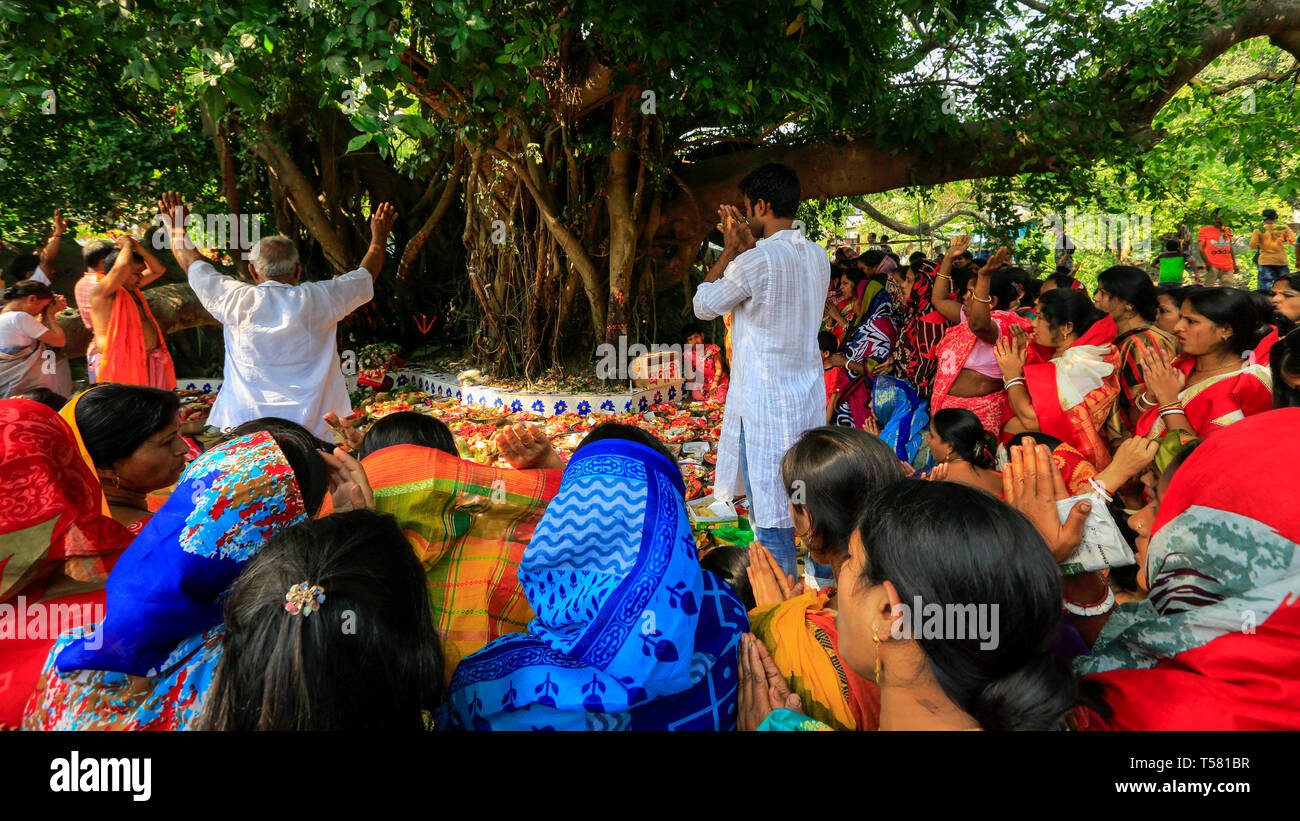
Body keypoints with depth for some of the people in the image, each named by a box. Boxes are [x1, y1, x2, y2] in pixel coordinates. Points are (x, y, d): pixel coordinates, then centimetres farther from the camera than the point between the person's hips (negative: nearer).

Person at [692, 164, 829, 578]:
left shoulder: (755, 261, -18)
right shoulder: (818, 256, 5)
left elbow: (704, 306, -3)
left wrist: (730, 249, 3)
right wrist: (748, 245, 15)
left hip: (764, 402, -8)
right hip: (809, 397, 8)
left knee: (771, 512, 2)